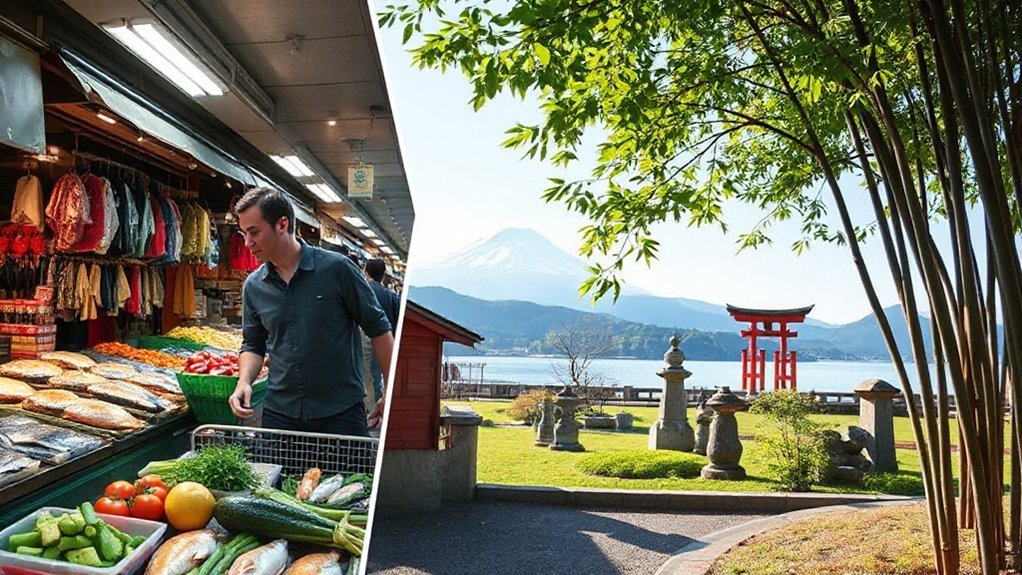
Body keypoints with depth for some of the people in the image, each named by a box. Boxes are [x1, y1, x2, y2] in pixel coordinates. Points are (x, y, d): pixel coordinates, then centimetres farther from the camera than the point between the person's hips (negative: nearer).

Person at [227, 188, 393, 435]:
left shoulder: (337, 268, -9)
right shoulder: (253, 285, 4)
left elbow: (378, 328, -3)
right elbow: (253, 344, 16)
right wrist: (244, 382, -5)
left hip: (342, 414, -3)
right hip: (279, 413, 4)